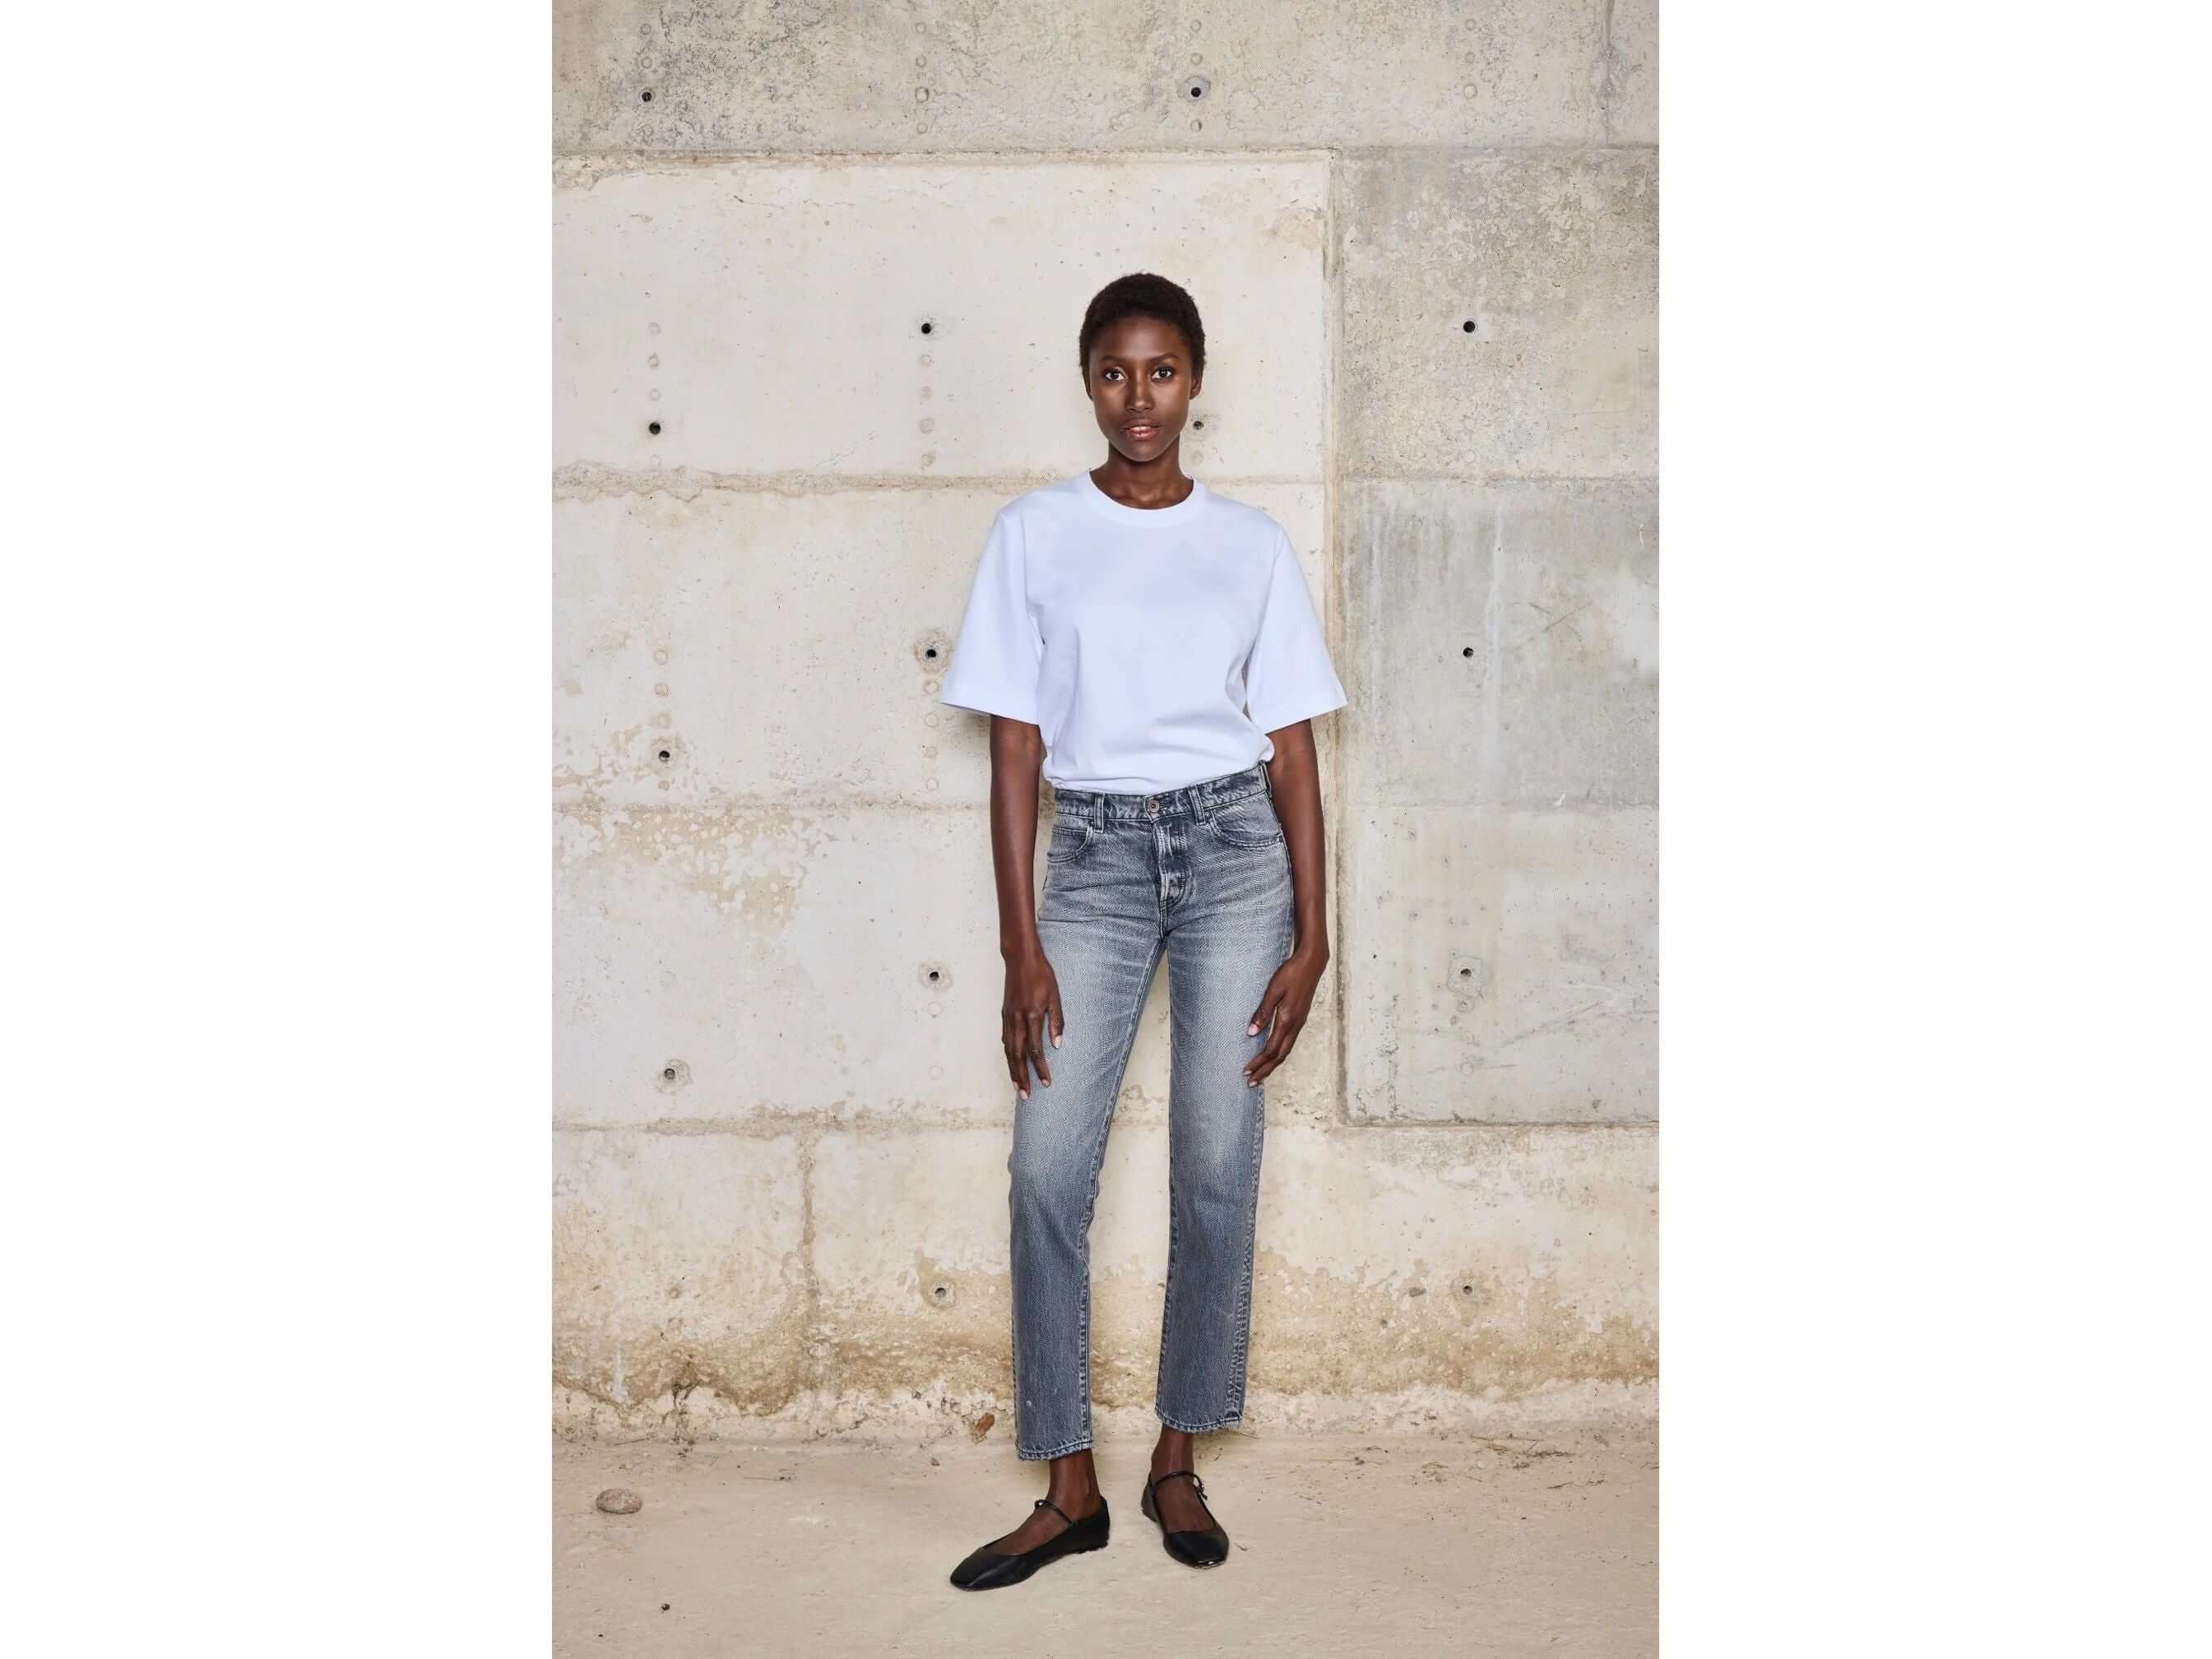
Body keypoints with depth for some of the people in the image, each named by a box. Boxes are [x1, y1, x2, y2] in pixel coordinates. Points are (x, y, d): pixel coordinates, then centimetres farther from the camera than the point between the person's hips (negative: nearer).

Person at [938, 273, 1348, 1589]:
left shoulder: (1255, 545, 6)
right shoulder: (1034, 534, 4)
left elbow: (1293, 750, 6)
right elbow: (1015, 749, 1)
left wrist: (1311, 937, -1)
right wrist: (1021, 946, -4)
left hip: (1234, 848, 0)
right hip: (1094, 853, 0)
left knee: (1219, 1168, 1)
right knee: (1048, 1167, -6)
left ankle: (1180, 1461, 18)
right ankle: (1069, 1485, 7)